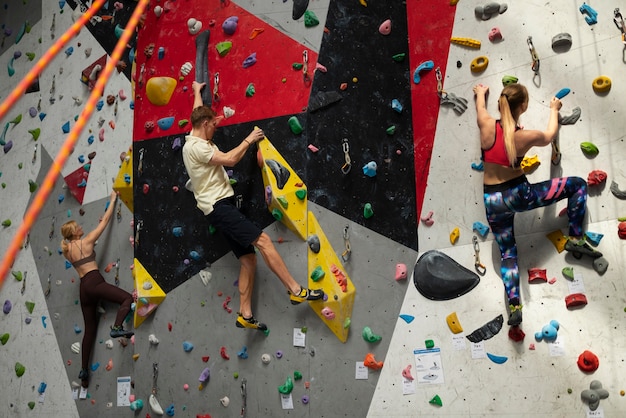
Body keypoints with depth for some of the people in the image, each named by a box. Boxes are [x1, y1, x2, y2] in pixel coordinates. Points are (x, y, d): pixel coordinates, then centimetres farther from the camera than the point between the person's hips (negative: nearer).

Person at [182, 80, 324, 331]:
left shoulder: (194, 139, 18)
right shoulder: (196, 147, -10)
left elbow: (197, 114, 38)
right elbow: (229, 160, -16)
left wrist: (197, 90, 53)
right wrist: (249, 140, -1)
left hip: (221, 207, 11)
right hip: (219, 206, -11)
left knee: (248, 259, 4)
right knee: (262, 239, -20)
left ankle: (245, 315, 4)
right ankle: (296, 291, -22)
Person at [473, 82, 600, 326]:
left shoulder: (487, 126, -10)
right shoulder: (526, 137, -13)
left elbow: (481, 108, 16)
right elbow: (549, 135, 12)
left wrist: (480, 93, 39)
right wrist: (554, 109, 29)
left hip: (492, 201, 4)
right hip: (519, 194, -4)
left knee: (507, 254, 16)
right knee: (577, 185, 11)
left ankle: (514, 306, 4)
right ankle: (575, 239, 12)